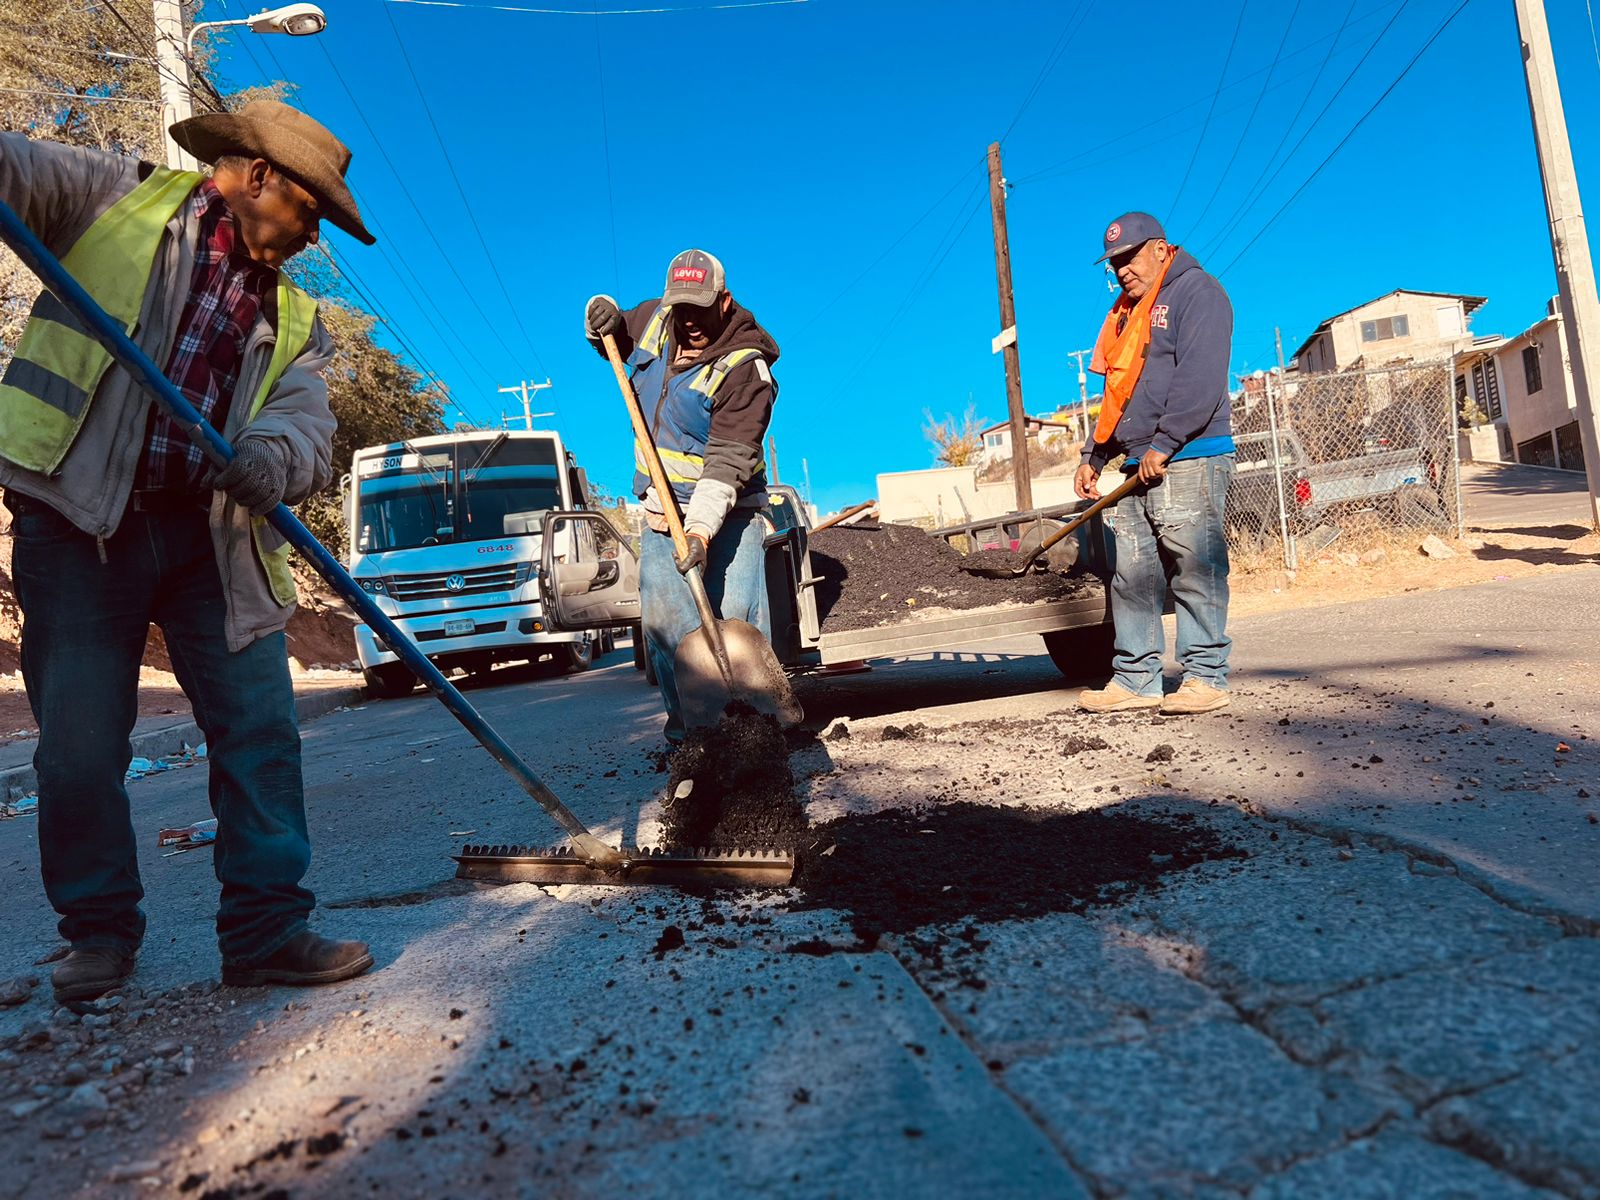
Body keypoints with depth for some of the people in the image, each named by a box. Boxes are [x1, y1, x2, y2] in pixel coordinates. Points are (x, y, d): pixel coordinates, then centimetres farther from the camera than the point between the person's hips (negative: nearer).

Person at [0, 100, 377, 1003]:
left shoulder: (293, 317, 12)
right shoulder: (118, 200, 6)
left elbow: (307, 428, -1)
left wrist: (275, 458, -25)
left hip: (213, 539, 3)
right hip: (78, 522, -3)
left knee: (260, 730, -2)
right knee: (80, 742, 3)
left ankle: (266, 928, 8)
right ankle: (102, 931, 22)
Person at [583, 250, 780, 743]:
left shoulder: (745, 369, -17)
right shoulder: (654, 320, 3)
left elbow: (728, 462, -26)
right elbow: (619, 338, 27)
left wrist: (701, 530, -36)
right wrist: (603, 319, 2)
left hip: (728, 512, -5)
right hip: (663, 512, 5)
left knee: (738, 616, -14)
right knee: (664, 619, -4)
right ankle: (685, 717, 7)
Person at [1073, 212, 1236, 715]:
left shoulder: (1196, 292, -1)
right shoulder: (1125, 312, 25)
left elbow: (1199, 377, -14)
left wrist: (1163, 445, -19)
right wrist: (1094, 456, 19)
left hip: (1188, 462, -8)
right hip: (1136, 468, 8)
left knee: (1196, 574, -7)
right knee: (1130, 576, 5)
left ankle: (1206, 677, 1)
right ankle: (1134, 678, 11)